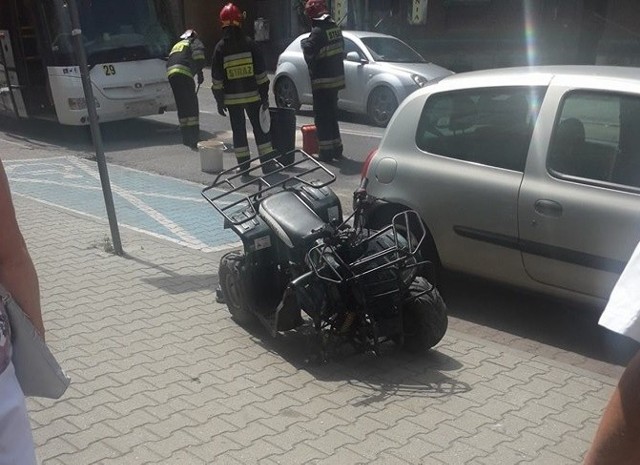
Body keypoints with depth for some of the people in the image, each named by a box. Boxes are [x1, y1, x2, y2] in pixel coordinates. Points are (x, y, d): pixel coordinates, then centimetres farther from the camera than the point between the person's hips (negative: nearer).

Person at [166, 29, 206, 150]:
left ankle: (186, 138, 18)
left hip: (170, 74, 7)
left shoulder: (177, 45, 37)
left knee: (182, 106, 14)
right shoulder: (194, 42, 16)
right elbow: (198, 51, -8)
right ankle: (194, 139, -18)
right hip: (183, 73, -7)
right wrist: (200, 72, -3)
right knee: (192, 106, -9)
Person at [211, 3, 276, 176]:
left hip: (232, 98, 0)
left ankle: (243, 165, 10)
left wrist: (219, 101, 4)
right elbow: (261, 73, -3)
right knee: (260, 129, 8)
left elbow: (217, 79, -4)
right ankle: (267, 164, 8)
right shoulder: (249, 44, -3)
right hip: (253, 95, 0)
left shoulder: (220, 48, -4)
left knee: (238, 130, 8)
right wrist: (265, 96, 3)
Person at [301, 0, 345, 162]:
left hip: (322, 81, -8)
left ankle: (326, 151, -1)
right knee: (332, 114, 18)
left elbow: (309, 51, -25)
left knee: (322, 116, -2)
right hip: (336, 77, 8)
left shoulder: (318, 31, -18)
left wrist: (304, 42, -6)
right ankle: (336, 148, 24)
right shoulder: (335, 27, 8)